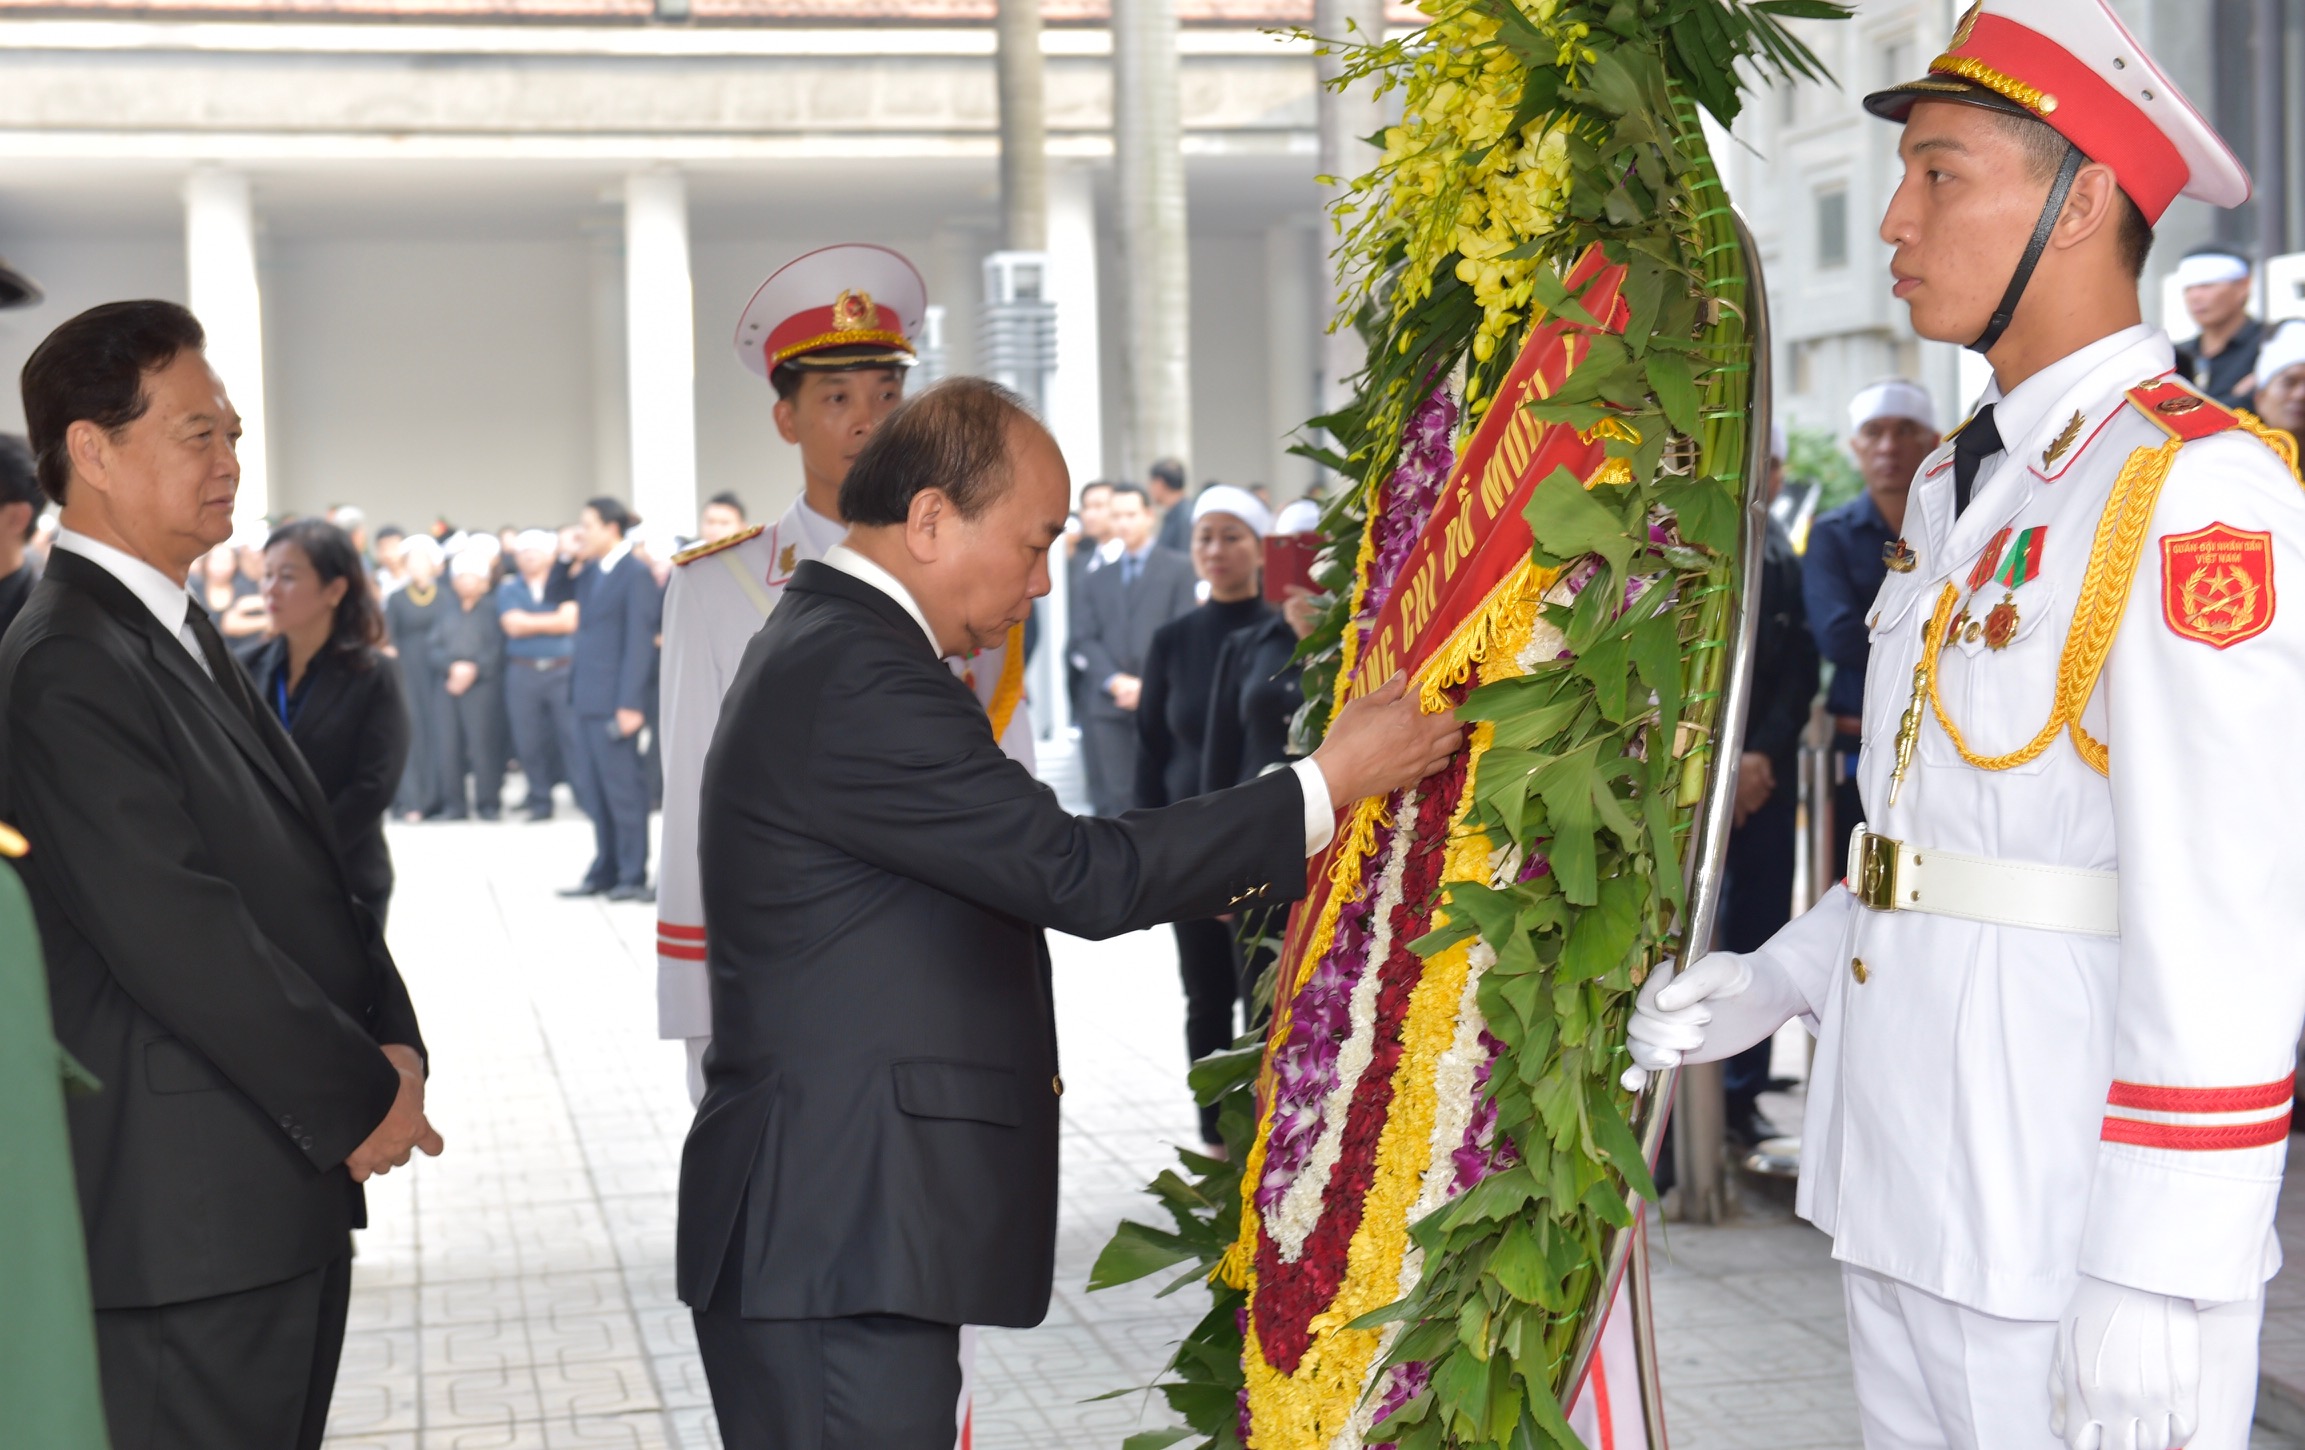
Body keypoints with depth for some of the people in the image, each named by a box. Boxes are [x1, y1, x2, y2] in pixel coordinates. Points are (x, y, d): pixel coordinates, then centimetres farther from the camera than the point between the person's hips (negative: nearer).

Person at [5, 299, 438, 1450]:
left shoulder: (181, 638, 16)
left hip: (283, 1194, 10)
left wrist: (390, 1042, 2)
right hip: (184, 1218, -9)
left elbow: (308, 866, 16)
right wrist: (359, 1096, -13)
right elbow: (174, 932, -21)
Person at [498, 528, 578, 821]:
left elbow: (570, 621, -9)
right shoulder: (509, 589, 10)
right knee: (529, 741, 4)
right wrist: (552, 621, -4)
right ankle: (539, 800, 15)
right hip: (523, 673, 2)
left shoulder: (567, 583, 6)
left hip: (563, 671, -2)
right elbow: (513, 624, -6)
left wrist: (530, 622, -5)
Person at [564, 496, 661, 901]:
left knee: (622, 788, -2)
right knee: (595, 789, 12)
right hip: (585, 698, 8)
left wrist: (631, 704, -19)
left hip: (614, 700, -8)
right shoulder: (589, 575, 13)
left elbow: (639, 641, -15)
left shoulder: (636, 575, -11)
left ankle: (634, 877, 4)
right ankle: (605, 872, 20)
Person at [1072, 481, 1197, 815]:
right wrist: (1115, 681, -7)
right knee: (1114, 799, -2)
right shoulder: (1099, 578, 20)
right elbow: (1085, 638, 10)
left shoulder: (1179, 568, 8)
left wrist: (1150, 685, -11)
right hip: (1110, 704, 3)